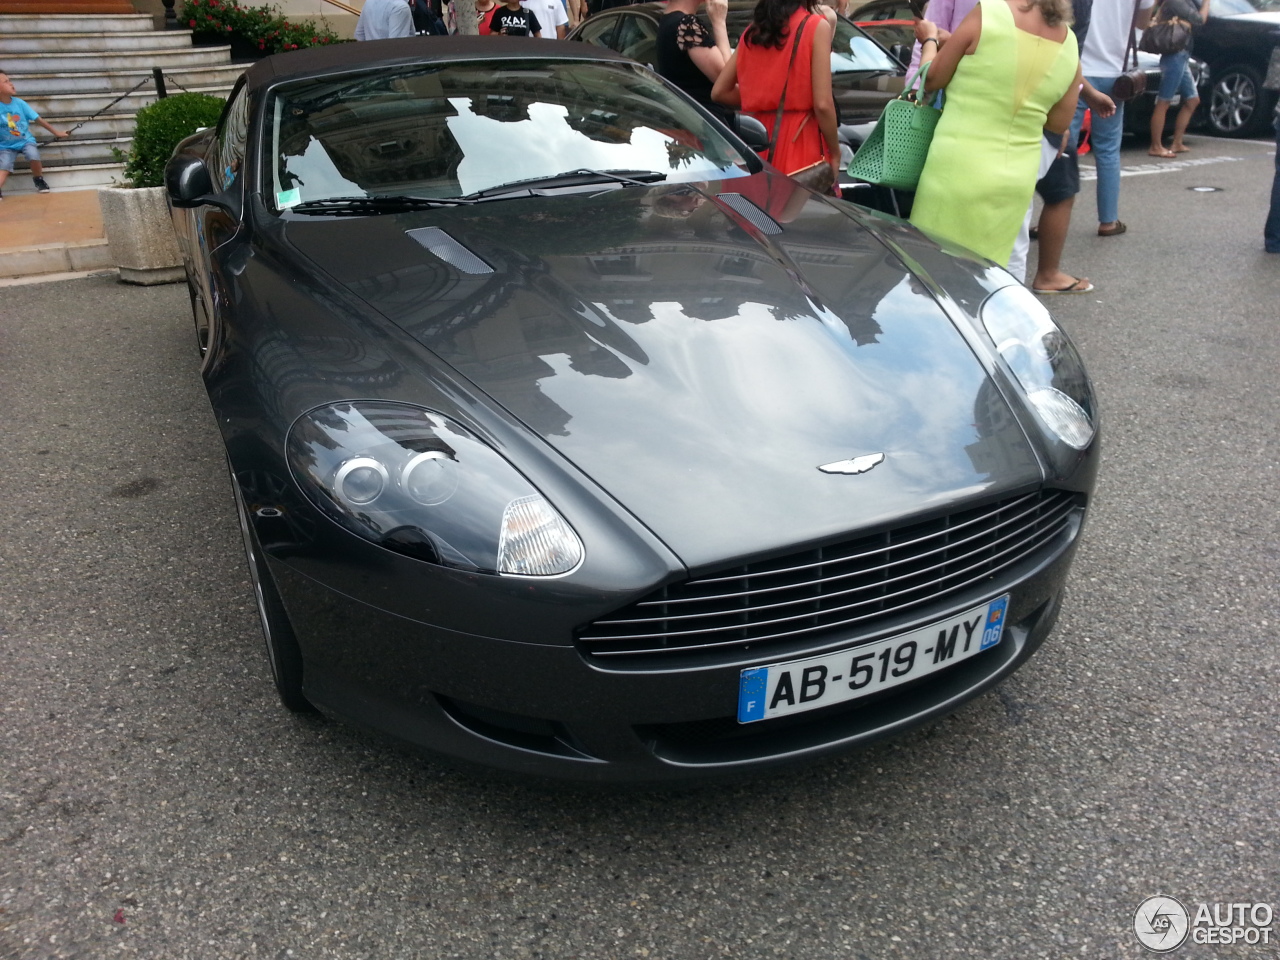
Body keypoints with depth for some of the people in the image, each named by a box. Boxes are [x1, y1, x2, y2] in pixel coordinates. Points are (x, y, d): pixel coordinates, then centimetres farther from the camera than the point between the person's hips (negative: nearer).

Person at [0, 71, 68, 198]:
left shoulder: (19, 103, -8)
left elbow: (38, 119, 1)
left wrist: (56, 132, 8)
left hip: (25, 140, 1)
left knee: (34, 156, -28)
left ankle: (38, 179, -1)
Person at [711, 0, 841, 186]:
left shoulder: (754, 28, 11)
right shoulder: (816, 26, -5)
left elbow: (719, 92, 13)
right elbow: (823, 104, -12)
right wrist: (834, 152, -1)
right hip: (799, 145, -6)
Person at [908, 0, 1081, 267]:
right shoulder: (1070, 46, 5)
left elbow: (931, 80, 2)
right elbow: (1059, 123, 15)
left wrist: (930, 39, 20)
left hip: (958, 172, -5)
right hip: (1018, 182, 5)